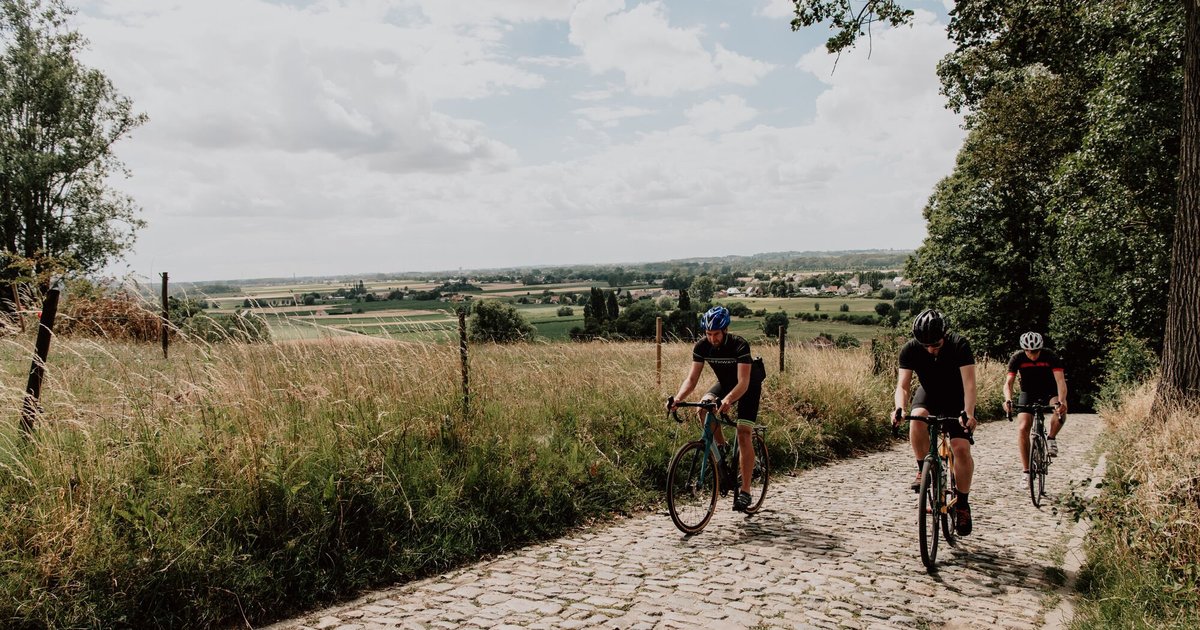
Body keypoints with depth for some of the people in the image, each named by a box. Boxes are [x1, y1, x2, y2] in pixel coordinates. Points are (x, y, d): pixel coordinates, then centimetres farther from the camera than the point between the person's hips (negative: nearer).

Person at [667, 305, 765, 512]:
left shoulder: (740, 345, -33)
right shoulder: (702, 347, -20)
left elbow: (743, 382, -39)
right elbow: (692, 378, -21)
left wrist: (727, 400, -58)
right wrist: (678, 398, -40)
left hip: (749, 385, -4)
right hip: (725, 383, 4)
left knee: (743, 434, -15)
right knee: (703, 408, -26)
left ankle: (745, 491, -8)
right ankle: (721, 446, 0)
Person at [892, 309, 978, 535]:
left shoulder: (959, 345, -27)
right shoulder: (910, 349, -22)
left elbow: (969, 383, -34)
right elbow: (903, 385, -27)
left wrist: (968, 413, -50)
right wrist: (900, 408, -48)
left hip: (956, 399, -1)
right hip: (928, 395, 1)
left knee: (961, 448, -17)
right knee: (917, 419, -33)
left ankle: (962, 503, 1)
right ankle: (923, 469, -12)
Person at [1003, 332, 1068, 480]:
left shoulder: (1050, 356, -23)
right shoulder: (1017, 358, -20)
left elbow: (1060, 380, -32)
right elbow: (1008, 382, -26)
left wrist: (1061, 401, -50)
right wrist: (1008, 400, -46)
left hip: (1050, 392, -1)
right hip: (1028, 394, 1)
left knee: (1061, 410, -35)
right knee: (1022, 429, -16)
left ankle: (1051, 438, -7)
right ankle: (1026, 471, -8)